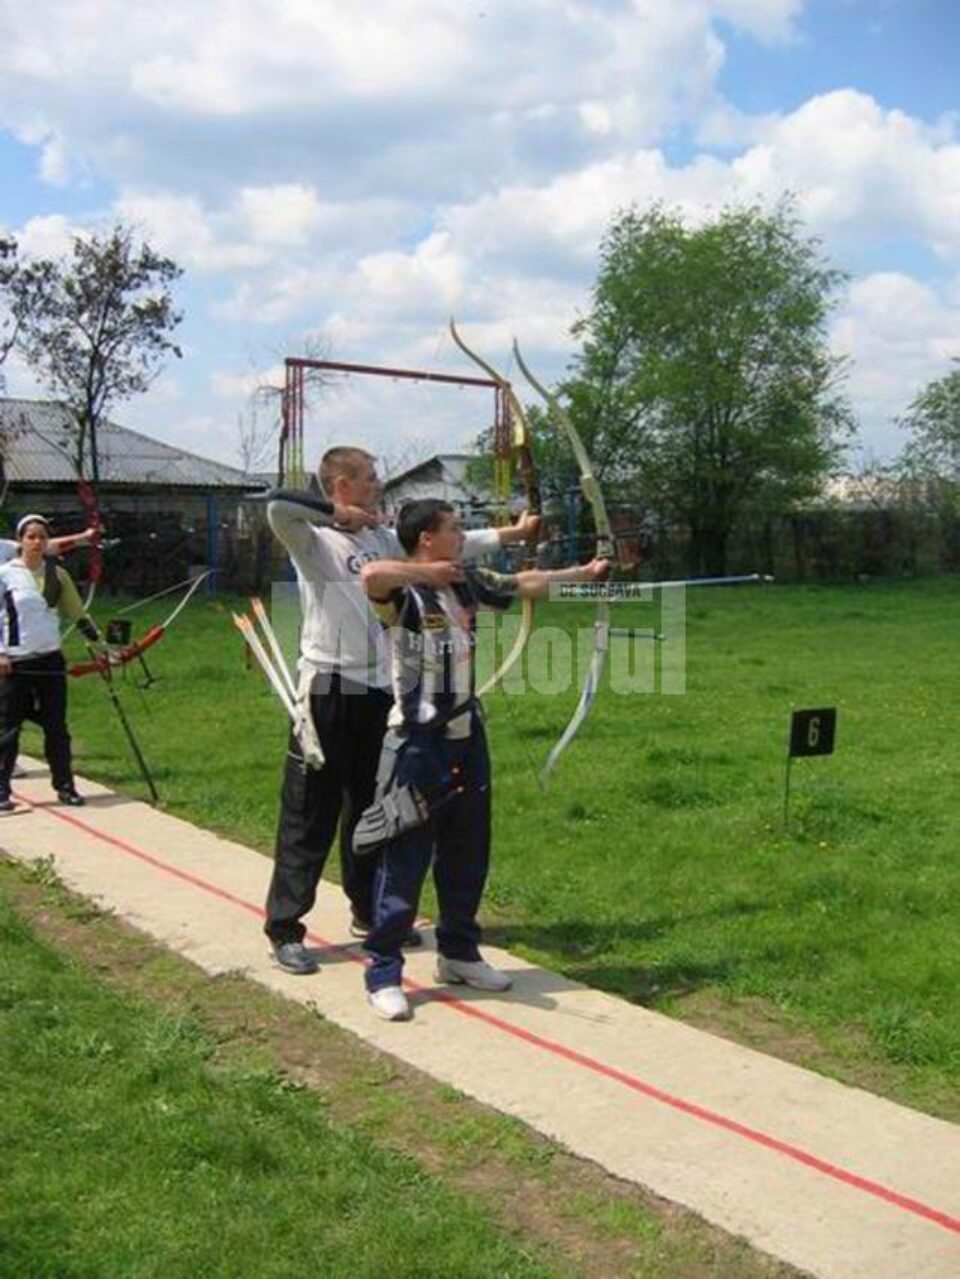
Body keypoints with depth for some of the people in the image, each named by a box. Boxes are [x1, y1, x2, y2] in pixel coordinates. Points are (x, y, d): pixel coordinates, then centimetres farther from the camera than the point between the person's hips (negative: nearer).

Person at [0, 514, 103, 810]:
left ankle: (64, 786, 16)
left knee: (56, 727, 8)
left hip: (51, 660, 3)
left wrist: (99, 642, 13)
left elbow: (77, 613, 15)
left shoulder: (58, 575, 7)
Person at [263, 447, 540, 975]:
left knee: (373, 806, 16)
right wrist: (338, 514, -19)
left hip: (378, 690, 7)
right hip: (328, 690, -7)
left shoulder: (384, 540, 12)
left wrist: (514, 532, 14)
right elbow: (277, 504, -28)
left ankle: (369, 912, 31)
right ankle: (285, 929, 6)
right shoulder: (313, 540, -8)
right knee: (311, 813, -3)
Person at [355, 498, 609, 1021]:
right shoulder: (404, 592, -16)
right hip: (418, 741, -8)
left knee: (468, 853, 17)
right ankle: (383, 973, 8)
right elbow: (371, 573, -40)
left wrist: (583, 573, 29)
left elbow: (524, 584, 22)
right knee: (405, 860, -3)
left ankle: (459, 954, 33)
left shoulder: (468, 582, 7)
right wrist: (429, 573, -26)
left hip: (466, 737, 8)